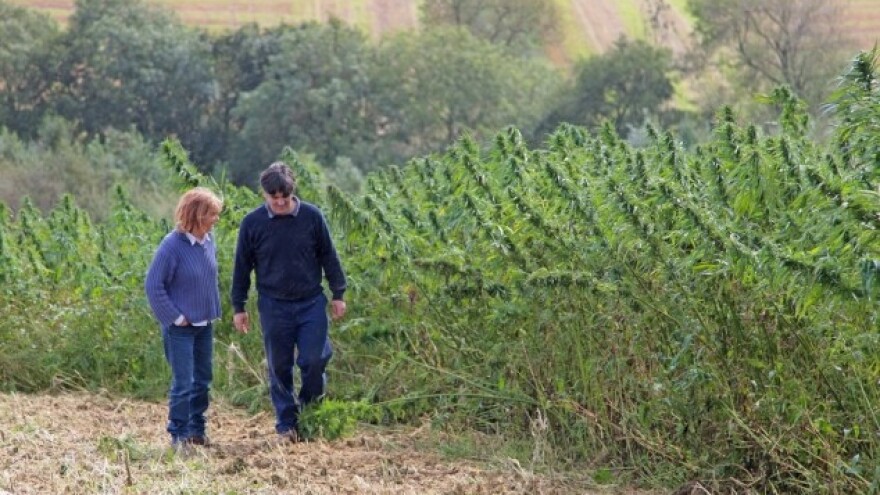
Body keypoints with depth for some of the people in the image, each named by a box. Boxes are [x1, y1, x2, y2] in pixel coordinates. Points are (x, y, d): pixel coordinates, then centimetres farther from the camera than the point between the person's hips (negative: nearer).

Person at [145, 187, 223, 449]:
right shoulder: (172, 245, -20)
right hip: (180, 327, -7)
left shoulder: (208, 241, 1)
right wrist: (175, 317, -14)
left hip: (205, 325, 7)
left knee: (203, 380, 13)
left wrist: (214, 308, 11)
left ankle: (197, 431, 25)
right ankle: (178, 435, 5)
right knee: (183, 383, -5)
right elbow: (153, 285, -16)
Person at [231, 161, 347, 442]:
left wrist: (338, 294, 6)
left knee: (314, 360, -6)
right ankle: (286, 424, 16)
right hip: (274, 306, 0)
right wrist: (238, 307, 5)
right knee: (279, 367, 4)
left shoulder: (311, 216, -4)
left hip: (311, 303, 0)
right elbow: (242, 266, 4)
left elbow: (328, 257, 5)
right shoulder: (252, 223, -5)